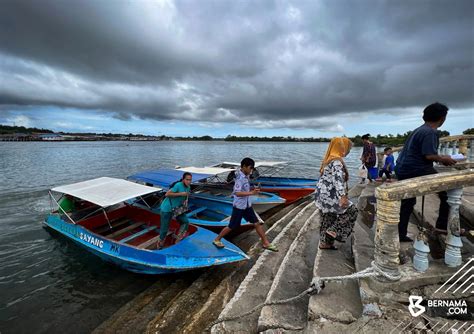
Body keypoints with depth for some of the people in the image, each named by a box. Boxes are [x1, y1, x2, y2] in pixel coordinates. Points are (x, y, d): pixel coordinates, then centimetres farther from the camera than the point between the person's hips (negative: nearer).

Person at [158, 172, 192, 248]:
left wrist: (185, 201, -6)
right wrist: (181, 194, -31)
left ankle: (179, 239, 5)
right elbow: (167, 194, -29)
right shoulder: (178, 185, -25)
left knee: (185, 222, -6)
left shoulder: (188, 187, -1)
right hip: (167, 209, -7)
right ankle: (161, 241, 31)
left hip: (177, 208, 7)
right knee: (165, 228, 5)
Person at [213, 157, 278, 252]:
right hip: (239, 206, -8)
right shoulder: (240, 178, -23)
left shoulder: (246, 176, 3)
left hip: (247, 205, 8)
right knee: (232, 227, 6)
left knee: (257, 223, 8)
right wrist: (252, 192, -36)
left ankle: (266, 243, 20)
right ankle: (217, 240, 27)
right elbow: (237, 193, -34)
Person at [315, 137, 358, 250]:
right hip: (329, 196, -10)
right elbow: (338, 179, -28)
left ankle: (324, 242, 25)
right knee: (351, 211, 3)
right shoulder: (337, 161, -17)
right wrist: (343, 196, -34)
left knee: (327, 219, 16)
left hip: (324, 195, 10)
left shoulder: (329, 159, 13)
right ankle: (333, 231, 4)